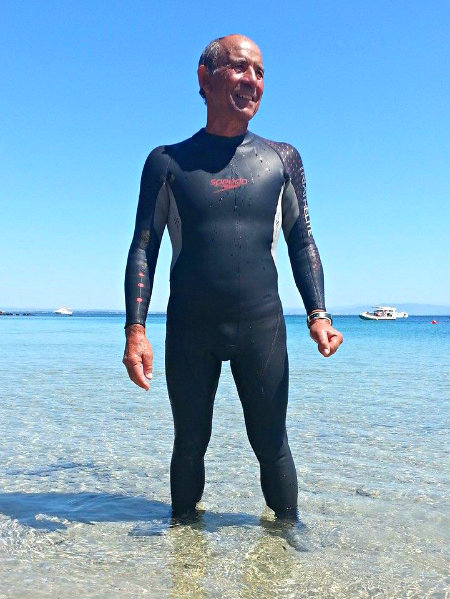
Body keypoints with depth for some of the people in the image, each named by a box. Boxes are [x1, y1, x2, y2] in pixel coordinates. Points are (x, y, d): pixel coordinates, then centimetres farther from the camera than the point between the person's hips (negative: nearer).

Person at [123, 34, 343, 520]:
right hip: (189, 330, 0)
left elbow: (302, 243, 10)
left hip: (263, 326, 1)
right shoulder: (168, 162, 4)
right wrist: (135, 329, -9)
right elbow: (144, 248, 2)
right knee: (190, 444, 11)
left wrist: (317, 313, -3)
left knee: (271, 446, 7)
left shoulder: (282, 159, 9)